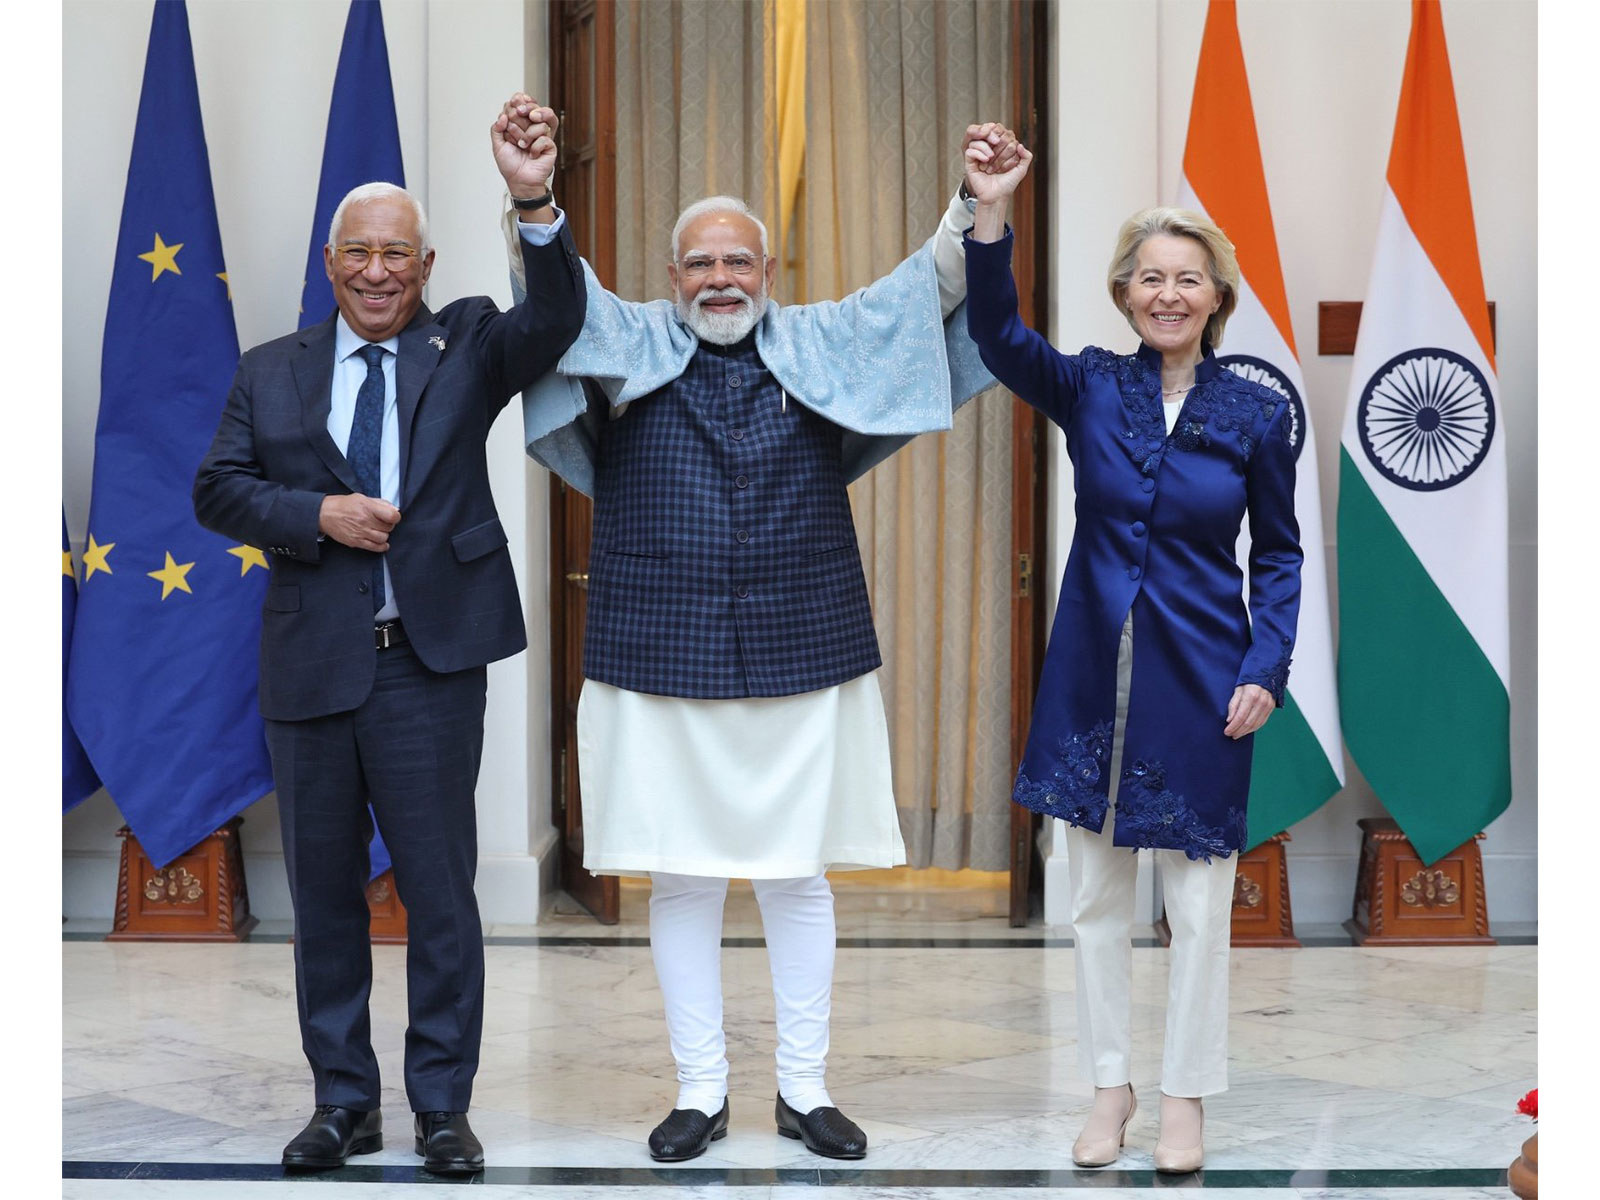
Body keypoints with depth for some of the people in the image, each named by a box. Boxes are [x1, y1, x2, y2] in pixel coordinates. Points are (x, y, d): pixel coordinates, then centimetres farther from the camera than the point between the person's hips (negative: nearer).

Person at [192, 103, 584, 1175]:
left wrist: (536, 203, -30)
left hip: (431, 664, -2)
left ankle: (443, 1107, 14)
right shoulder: (271, 374, 10)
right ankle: (345, 1103, 24)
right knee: (324, 895, 11)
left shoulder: (467, 349, 4)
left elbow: (557, 321, -15)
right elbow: (217, 488, 4)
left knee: (441, 892, 2)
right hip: (310, 671, 3)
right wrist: (318, 513, -12)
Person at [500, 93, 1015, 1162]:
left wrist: (979, 203, -16)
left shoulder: (824, 349, 8)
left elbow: (929, 287, 0)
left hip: (803, 659, 1)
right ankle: (702, 1091, 17)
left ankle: (804, 1090, 18)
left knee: (801, 877, 6)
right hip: (661, 663, 0)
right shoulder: (630, 345, 6)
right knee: (682, 880, 5)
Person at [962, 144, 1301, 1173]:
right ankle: (1111, 1083, 26)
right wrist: (992, 212, -33)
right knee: (1096, 896, 11)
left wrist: (1267, 670, -8)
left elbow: (1279, 554, 4)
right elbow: (998, 333, -18)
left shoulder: (1255, 416, -3)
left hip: (1198, 682, -2)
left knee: (1200, 906, 5)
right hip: (1093, 673, 2)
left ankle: (1187, 1098, 21)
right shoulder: (1090, 389, -1)